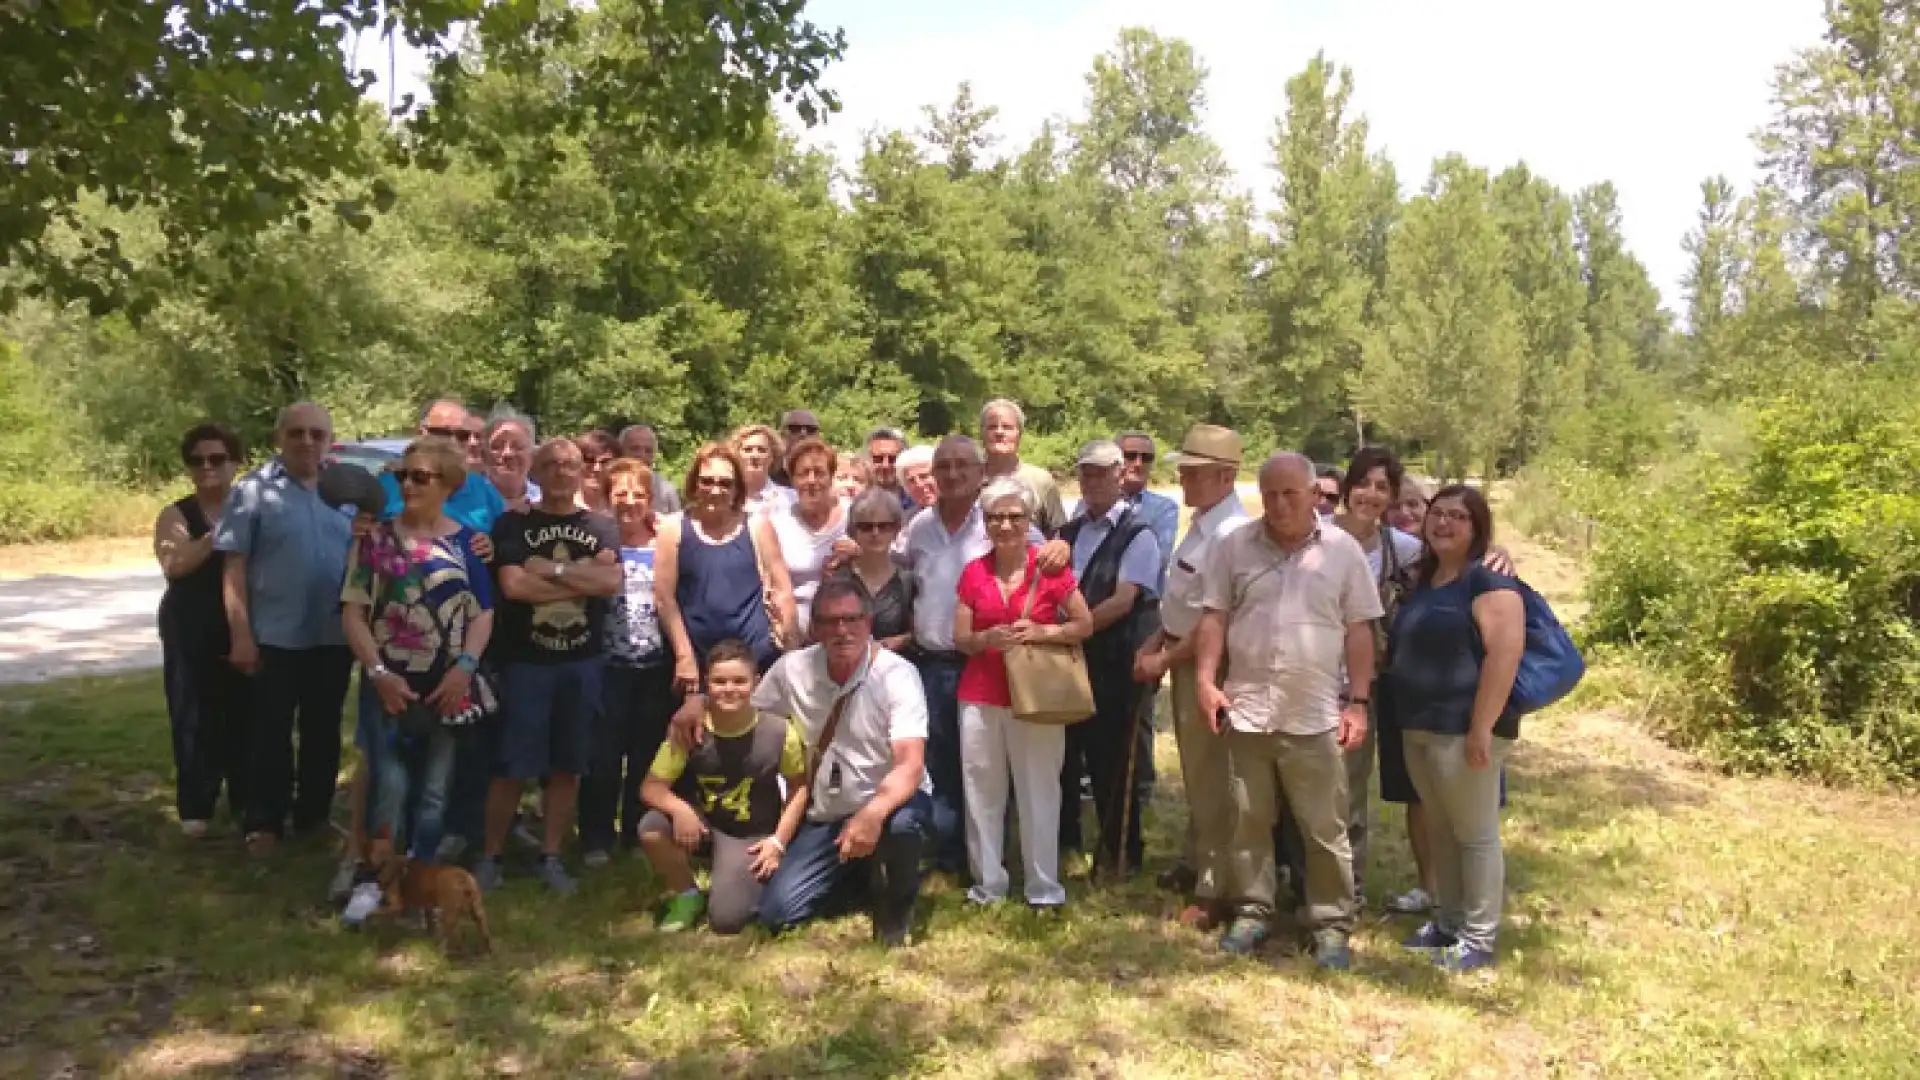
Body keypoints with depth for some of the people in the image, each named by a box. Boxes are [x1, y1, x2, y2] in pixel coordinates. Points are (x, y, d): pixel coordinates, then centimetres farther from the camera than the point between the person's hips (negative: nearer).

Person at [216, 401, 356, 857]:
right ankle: (263, 824, 13)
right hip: (275, 636, -4)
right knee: (270, 733, 4)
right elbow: (234, 567, -7)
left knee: (323, 733, 13)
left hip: (334, 636, 4)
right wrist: (241, 634, -12)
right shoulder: (253, 490, -5)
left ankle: (314, 815, 26)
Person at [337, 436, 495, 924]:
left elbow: (483, 613, 3)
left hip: (448, 686, 2)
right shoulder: (376, 538, 2)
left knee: (433, 791, 8)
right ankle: (370, 881, 5)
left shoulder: (469, 541, 5)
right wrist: (378, 672, -12)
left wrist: (464, 668, -11)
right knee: (390, 787, -9)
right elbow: (353, 611, -2)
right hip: (390, 683, -1)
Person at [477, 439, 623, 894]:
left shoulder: (601, 527, 8)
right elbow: (513, 585, -15)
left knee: (566, 768, 9)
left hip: (583, 663, 3)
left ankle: (551, 858, 20)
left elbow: (612, 582, -10)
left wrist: (551, 569, -13)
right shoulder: (513, 524, 1)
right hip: (525, 661, -2)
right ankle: (490, 857, 13)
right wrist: (583, 578, -11)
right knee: (511, 768, -1)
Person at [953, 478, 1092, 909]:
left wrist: (1042, 631, -16)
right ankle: (987, 884, 19)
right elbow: (960, 638, 6)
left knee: (1039, 791, 3)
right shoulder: (973, 573, 4)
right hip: (980, 696, 3)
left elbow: (1085, 624, 0)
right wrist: (987, 638, -15)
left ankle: (1044, 888, 15)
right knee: (981, 791, 7)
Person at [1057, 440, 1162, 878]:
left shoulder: (1137, 535, -7)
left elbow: (1123, 600, -17)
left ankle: (1120, 852, 21)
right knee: (1064, 752, 14)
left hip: (1115, 665, -5)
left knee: (1114, 760, 5)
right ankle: (1063, 840, 32)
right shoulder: (1068, 533, 11)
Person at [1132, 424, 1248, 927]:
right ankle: (1198, 864, 37)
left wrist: (1165, 660, -15)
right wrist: (1155, 643, 8)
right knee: (1194, 772, 21)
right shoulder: (1201, 521, 7)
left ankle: (1215, 892, 12)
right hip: (1183, 659, 10)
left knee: (1211, 778, 0)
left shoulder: (1230, 533, -23)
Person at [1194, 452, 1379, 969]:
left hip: (1315, 714, -1)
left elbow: (1358, 631, 2)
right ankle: (1252, 912, 26)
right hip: (1246, 709, 2)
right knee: (1249, 820, 13)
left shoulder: (1343, 550, 1)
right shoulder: (1235, 547, 3)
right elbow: (1215, 617, 4)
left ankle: (1331, 923, 19)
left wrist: (1358, 702, -2)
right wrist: (1205, 679, -7)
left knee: (1325, 828, 7)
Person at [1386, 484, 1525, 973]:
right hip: (1419, 728, 9)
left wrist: (1482, 728, -24)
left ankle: (1479, 938, 12)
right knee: (1439, 831, 16)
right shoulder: (1425, 578, 15)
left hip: (1462, 729, -8)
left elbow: (1505, 654, -21)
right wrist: (1408, 720, 18)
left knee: (1475, 834, 2)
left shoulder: (1489, 579, -12)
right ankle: (1447, 921, 28)